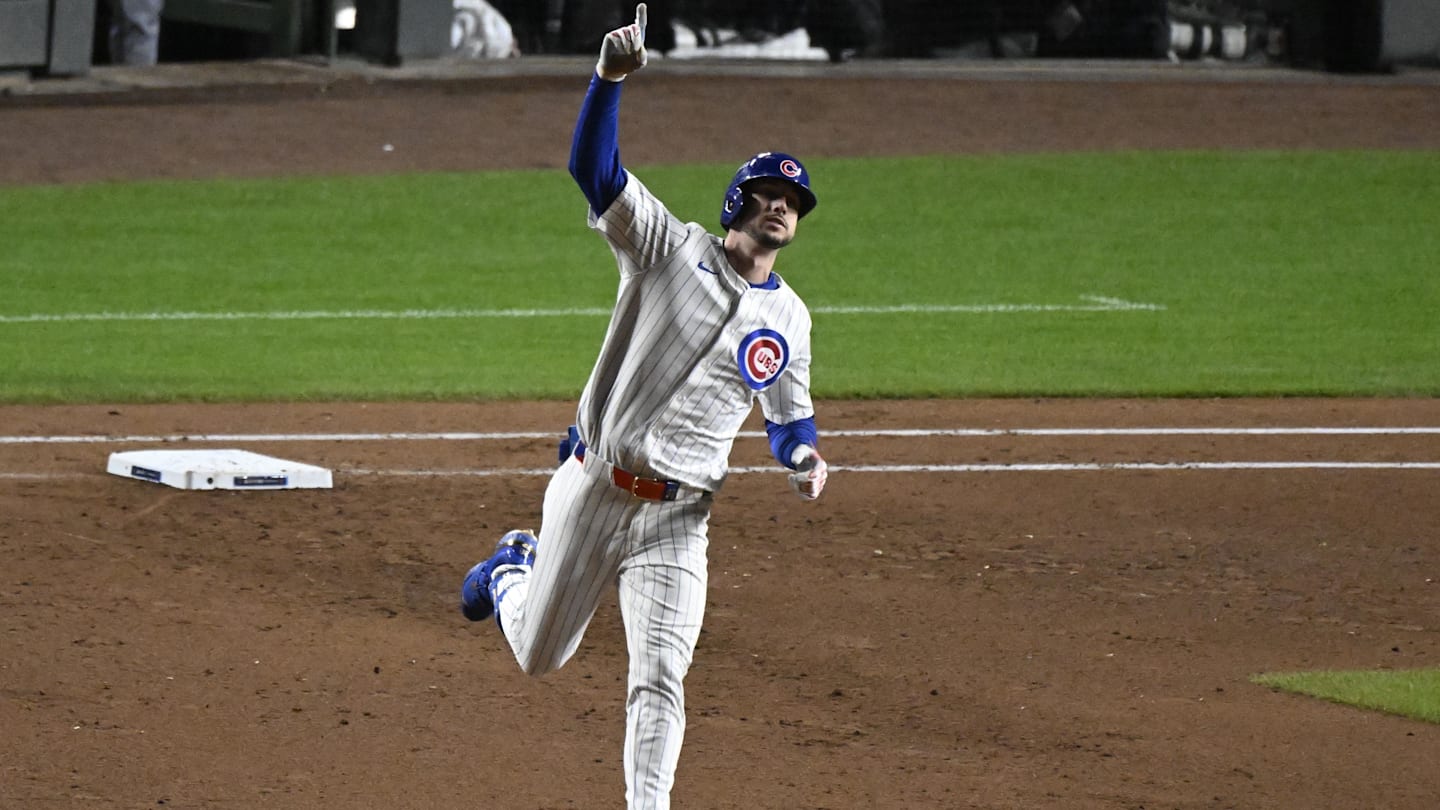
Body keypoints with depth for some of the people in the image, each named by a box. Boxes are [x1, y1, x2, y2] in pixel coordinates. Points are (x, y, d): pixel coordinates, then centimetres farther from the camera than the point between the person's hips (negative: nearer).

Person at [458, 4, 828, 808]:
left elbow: (790, 415, 19)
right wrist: (611, 78, -33)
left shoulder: (789, 318, 8)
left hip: (677, 518, 2)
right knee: (539, 655, 14)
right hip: (594, 490, -2)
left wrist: (806, 453, -6)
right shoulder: (671, 248, -4)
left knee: (661, 677, -8)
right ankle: (515, 568, 48)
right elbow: (594, 167, -17)